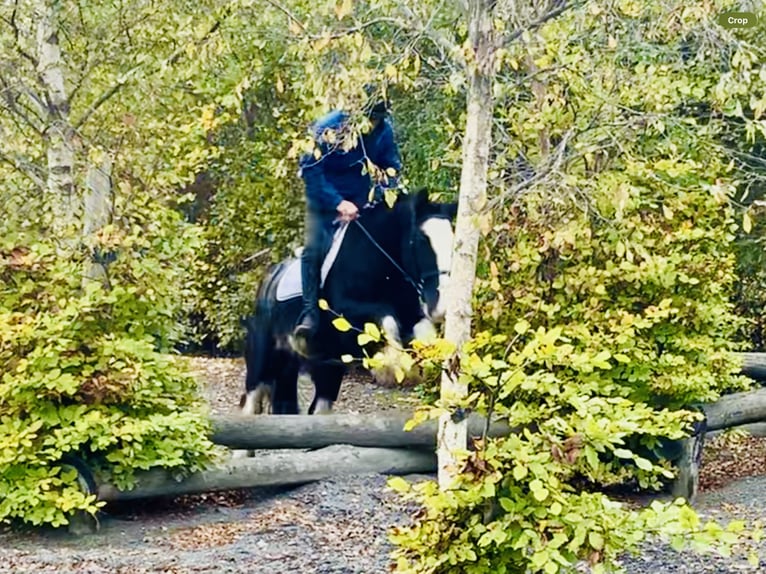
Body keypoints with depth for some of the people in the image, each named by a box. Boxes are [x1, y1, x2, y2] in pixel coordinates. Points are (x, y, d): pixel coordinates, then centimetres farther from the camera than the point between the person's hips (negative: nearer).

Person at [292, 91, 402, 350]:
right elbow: (311, 170, -23)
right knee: (314, 250, -20)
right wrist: (338, 203, -30)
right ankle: (310, 313, -19)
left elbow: (392, 166, 6)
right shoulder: (328, 128, -22)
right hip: (324, 198, -4)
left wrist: (383, 191, -12)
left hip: (360, 200, 4)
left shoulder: (384, 132, -10)